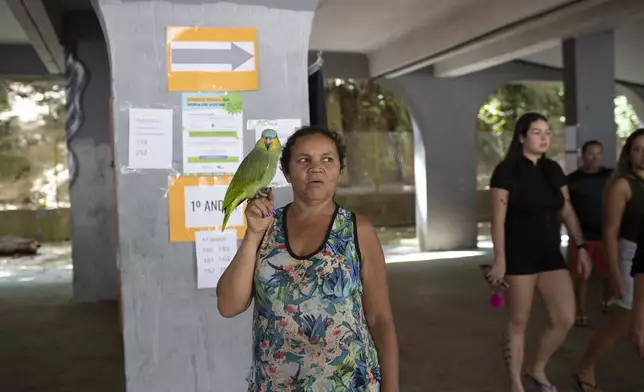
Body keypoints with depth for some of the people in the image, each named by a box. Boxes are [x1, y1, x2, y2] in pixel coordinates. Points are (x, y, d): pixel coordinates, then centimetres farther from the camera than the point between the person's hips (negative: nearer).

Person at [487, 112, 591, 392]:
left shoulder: (553, 170, 9)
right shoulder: (507, 171, -10)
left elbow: (567, 212, 14)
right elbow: (498, 220, -13)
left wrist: (581, 247, 8)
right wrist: (500, 261, -18)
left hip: (550, 254, 6)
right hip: (519, 256, -6)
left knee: (565, 319, 4)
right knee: (518, 322, 3)